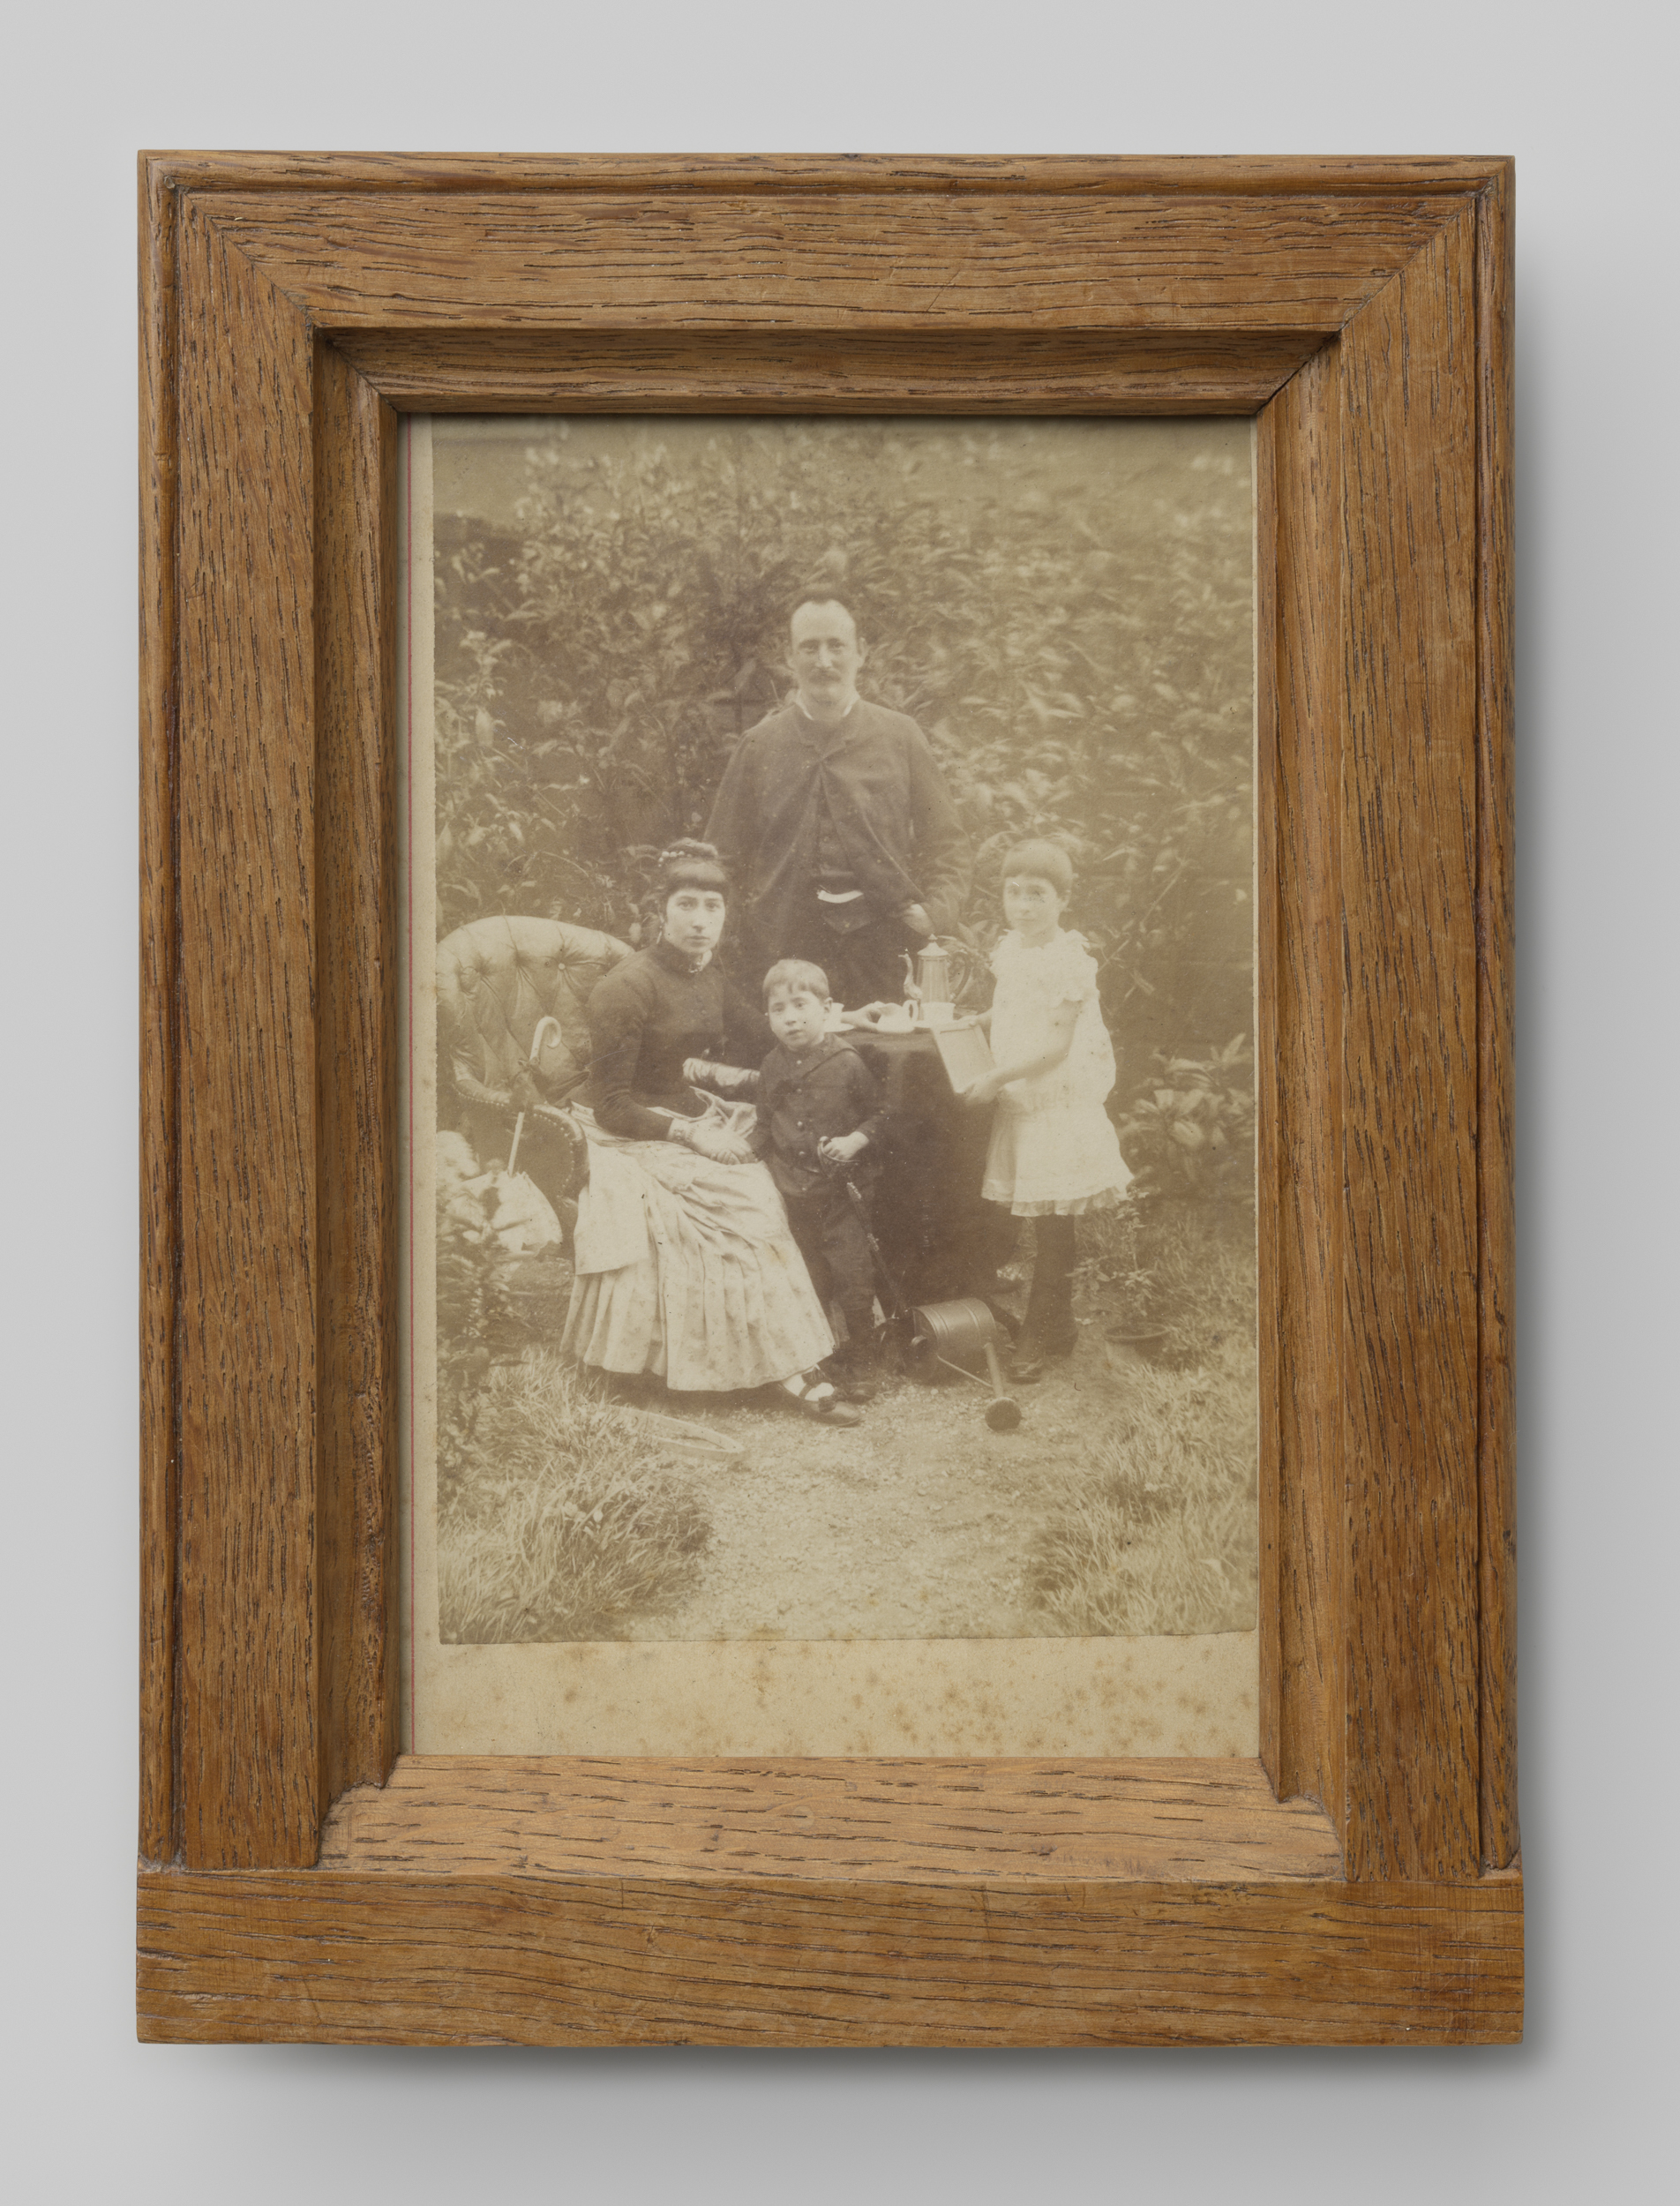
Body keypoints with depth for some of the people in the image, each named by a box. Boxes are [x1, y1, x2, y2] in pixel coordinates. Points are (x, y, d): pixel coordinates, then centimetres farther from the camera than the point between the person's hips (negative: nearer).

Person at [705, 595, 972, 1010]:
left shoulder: (900, 737, 9)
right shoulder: (758, 746, 8)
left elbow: (946, 844, 12)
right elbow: (724, 856, 12)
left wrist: (936, 910, -5)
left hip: (884, 958, 0)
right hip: (783, 959, 0)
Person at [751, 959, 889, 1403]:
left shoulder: (847, 1064, -10)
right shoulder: (772, 1067, 4)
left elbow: (878, 1115, -2)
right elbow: (765, 1126, 16)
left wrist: (854, 1142, -18)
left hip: (839, 1188, -4)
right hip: (791, 1192, 4)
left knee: (854, 1277, -2)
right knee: (808, 1282, 14)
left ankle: (860, 1362, 13)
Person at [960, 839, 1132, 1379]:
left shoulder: (1067, 961, -17)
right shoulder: (1009, 950, 7)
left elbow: (1056, 1045, -20)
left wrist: (996, 1079, -21)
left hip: (1059, 1102, -7)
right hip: (1017, 1101, 7)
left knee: (1052, 1220, 0)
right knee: (1045, 1222, 14)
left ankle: (1043, 1331, 10)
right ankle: (1054, 1324, 24)